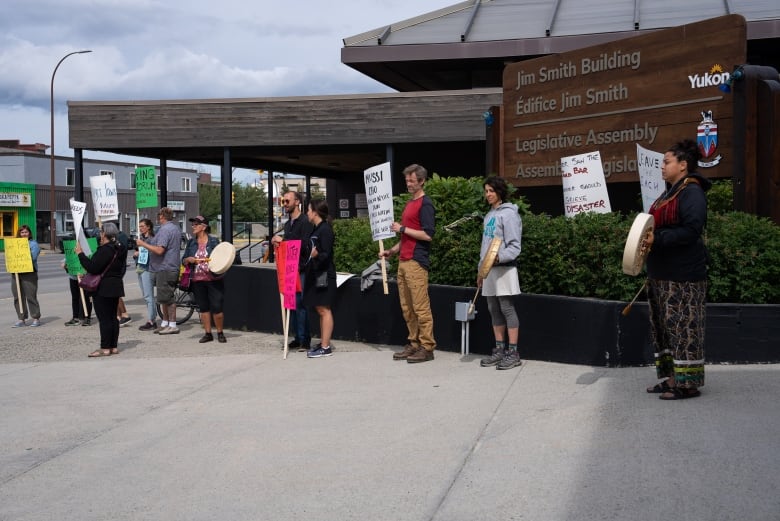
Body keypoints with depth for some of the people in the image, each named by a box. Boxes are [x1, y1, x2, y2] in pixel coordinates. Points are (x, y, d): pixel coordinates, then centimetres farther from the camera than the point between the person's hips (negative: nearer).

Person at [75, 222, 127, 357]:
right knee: (113, 317, 13)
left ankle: (105, 348, -3)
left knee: (104, 318, -5)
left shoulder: (104, 250, -18)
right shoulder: (120, 249, 10)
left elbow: (93, 268, -24)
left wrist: (80, 254, -16)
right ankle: (114, 346, 16)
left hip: (103, 289, -9)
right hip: (116, 286, 9)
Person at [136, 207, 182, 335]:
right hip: (173, 267, 10)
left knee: (166, 298, -6)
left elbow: (159, 250, -25)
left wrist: (143, 243, -15)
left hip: (165, 269, -10)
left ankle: (173, 325, -3)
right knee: (165, 298, 15)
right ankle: (165, 323, 21)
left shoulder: (165, 230, -17)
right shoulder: (176, 228, 16)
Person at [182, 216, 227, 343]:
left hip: (213, 279, -4)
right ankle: (208, 333, 17)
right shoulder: (191, 243, 11)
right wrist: (188, 259, -9)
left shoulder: (214, 241, 0)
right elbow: (183, 261, 12)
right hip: (197, 280, 4)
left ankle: (220, 333, 11)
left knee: (216, 308, -5)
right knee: (203, 308, 8)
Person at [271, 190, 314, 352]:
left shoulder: (304, 222, -8)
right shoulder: (288, 224, 19)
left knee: (300, 304, -9)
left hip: (301, 270, -8)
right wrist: (276, 241, 5)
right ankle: (298, 338, 15)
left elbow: (304, 245, -17)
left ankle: (305, 341, -5)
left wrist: (282, 240, -13)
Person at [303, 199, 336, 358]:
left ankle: (325, 347, -8)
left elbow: (327, 254, -20)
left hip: (324, 275, -10)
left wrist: (316, 255, -38)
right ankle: (323, 342, 18)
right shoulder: (316, 229, 15)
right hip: (315, 274, 10)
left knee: (324, 309, -8)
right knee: (320, 309, 12)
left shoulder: (325, 230, -14)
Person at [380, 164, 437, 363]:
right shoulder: (409, 203, 20)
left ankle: (427, 347, -2)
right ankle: (414, 344, 17)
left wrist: (402, 228, -12)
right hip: (403, 261, 9)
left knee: (420, 307, -7)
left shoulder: (425, 204, -8)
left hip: (417, 262, -9)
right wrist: (392, 250, 19)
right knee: (407, 307, 10)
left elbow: (428, 235, -17)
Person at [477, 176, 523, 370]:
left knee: (507, 309, -6)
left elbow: (514, 246, -13)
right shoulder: (489, 215, 18)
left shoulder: (508, 214, -8)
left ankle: (513, 353, -3)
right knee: (494, 311, 10)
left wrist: (499, 257, -29)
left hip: (504, 269, -8)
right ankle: (499, 350, 16)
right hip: (489, 269, 8)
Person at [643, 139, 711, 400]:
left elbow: (691, 230, -22)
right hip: (662, 275, 10)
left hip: (683, 276, -10)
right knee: (662, 327, 12)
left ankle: (687, 382, -1)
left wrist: (658, 239, -24)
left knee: (683, 327, -7)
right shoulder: (669, 193, 17)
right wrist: (648, 237, 10)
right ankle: (669, 377, 19)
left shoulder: (691, 192, -12)